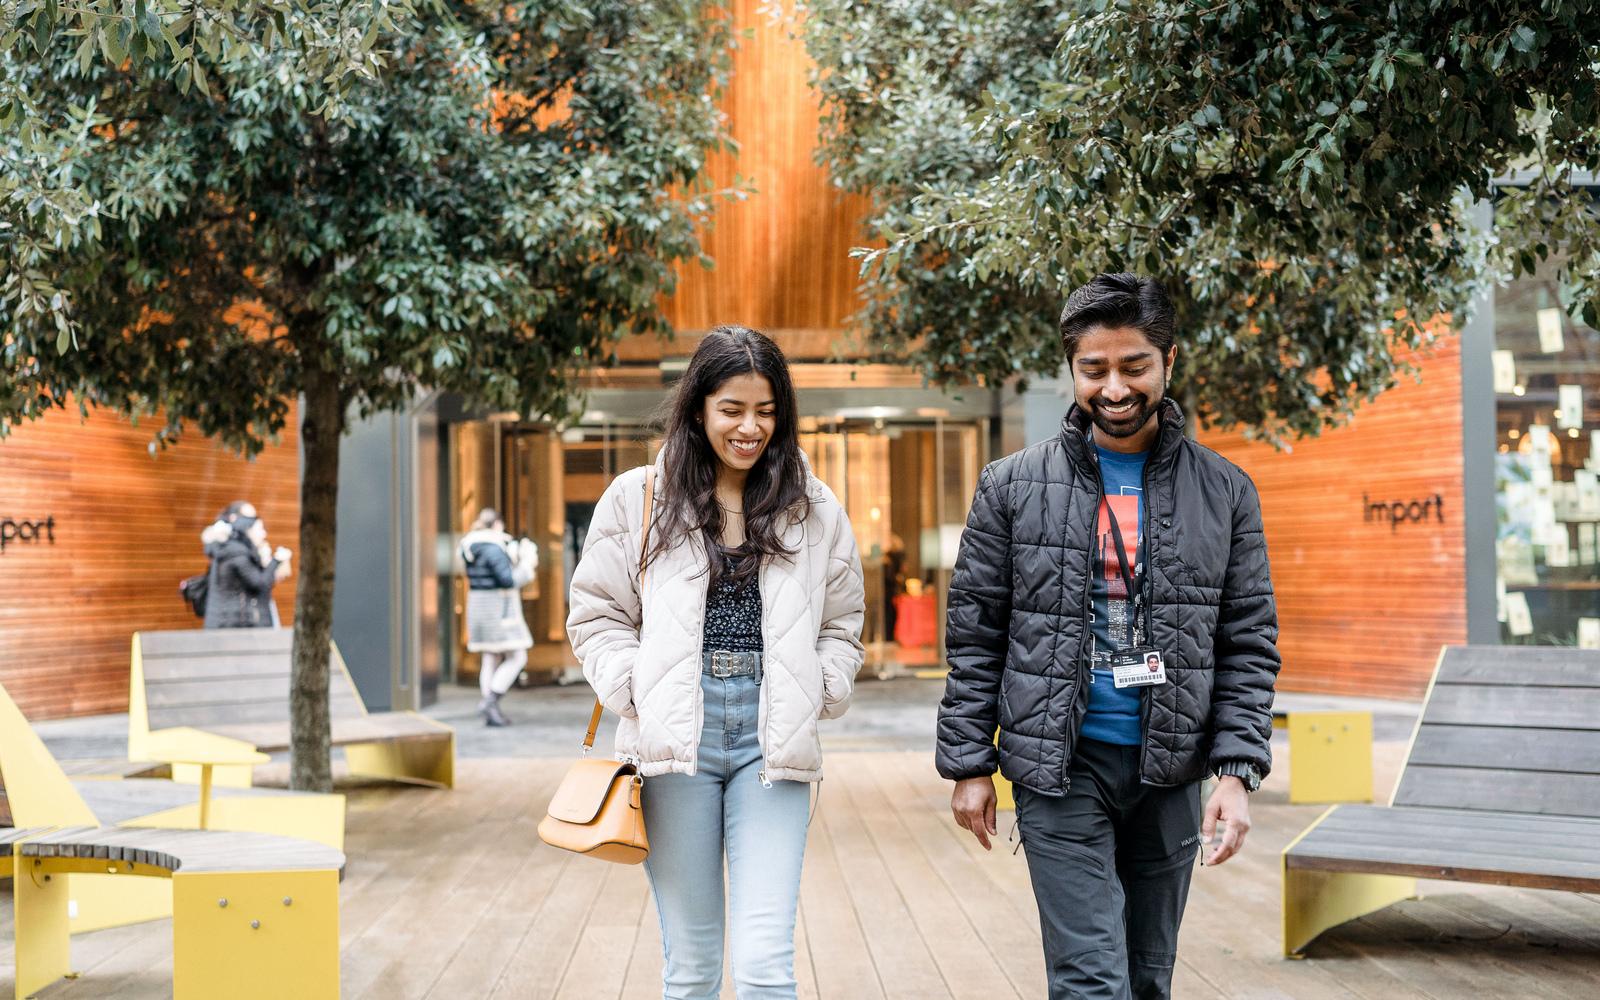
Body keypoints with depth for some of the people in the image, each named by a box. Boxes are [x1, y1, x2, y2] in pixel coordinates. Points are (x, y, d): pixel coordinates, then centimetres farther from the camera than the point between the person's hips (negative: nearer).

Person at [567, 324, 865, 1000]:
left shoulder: (815, 509, 9)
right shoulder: (637, 499, 5)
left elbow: (842, 624, 16)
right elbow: (595, 616, 7)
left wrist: (817, 693, 0)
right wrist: (636, 689, -7)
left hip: (771, 743, 0)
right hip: (675, 742, 0)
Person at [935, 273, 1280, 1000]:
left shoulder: (1223, 491, 3)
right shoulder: (1014, 487, 0)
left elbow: (1250, 645, 3)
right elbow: (974, 635, 3)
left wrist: (1237, 771, -6)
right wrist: (968, 763, 0)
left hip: (1170, 773, 2)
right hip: (1060, 767, -2)